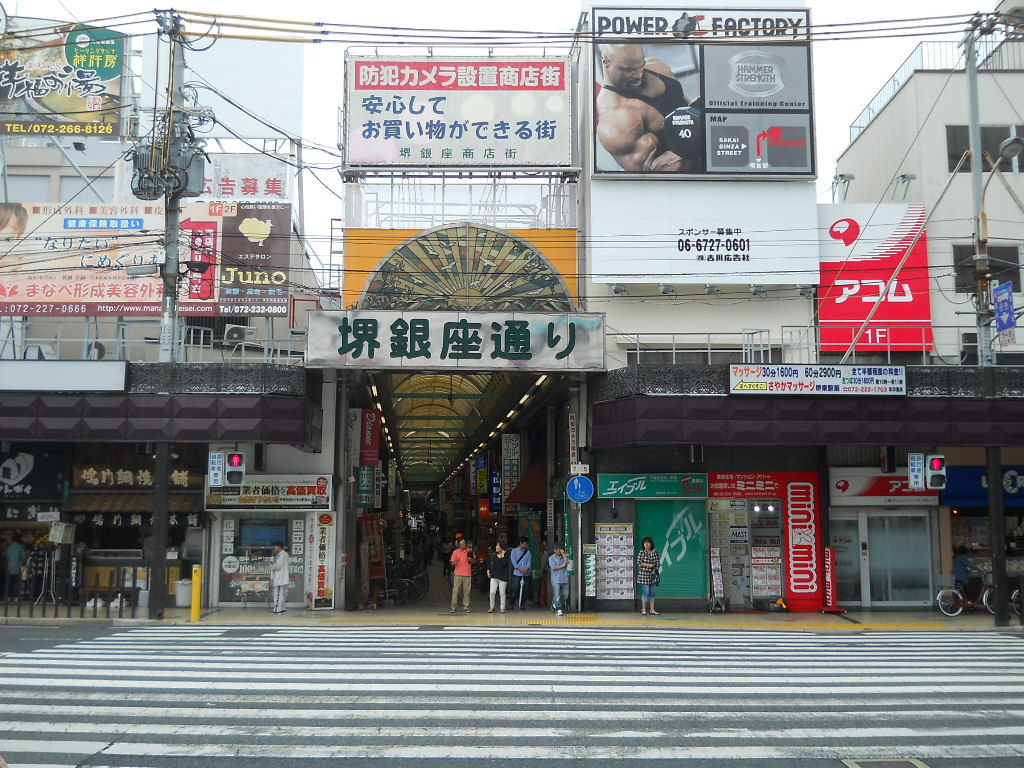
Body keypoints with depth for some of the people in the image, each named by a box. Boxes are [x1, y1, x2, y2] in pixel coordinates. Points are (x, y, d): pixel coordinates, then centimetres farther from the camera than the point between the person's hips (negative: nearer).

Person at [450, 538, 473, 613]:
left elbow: (474, 562, 15)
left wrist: (470, 559, -7)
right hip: (458, 574, -1)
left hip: (467, 574, 1)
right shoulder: (455, 552, 5)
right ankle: (453, 606, 2)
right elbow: (452, 563, 4)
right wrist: (456, 562, -18)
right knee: (455, 591, -4)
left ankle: (465, 607, 6)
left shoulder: (470, 551, 9)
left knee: (467, 591, 0)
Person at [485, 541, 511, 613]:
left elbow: (504, 564, -20)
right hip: (494, 576, 3)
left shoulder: (506, 556, -5)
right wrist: (488, 570, 11)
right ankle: (492, 607, 11)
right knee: (492, 592, -2)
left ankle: (502, 608, 14)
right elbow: (489, 562, 21)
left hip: (502, 577, -3)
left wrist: (502, 555, -16)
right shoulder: (494, 555, 7)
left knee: (502, 593, 3)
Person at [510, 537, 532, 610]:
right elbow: (513, 561, -5)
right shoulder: (514, 551, 5)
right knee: (515, 589, -7)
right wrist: (519, 568, -18)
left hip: (526, 574, 3)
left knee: (525, 590, 0)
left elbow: (529, 561, 3)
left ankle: (521, 604, 11)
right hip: (517, 573, -3)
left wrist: (527, 569, -17)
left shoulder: (528, 552, 12)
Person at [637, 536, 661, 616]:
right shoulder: (641, 552, -3)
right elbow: (639, 563, -8)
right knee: (646, 592, -7)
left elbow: (657, 562, 9)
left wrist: (655, 569, -4)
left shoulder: (655, 552, 7)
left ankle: (652, 610, 12)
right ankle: (643, 609, 4)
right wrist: (648, 565, -15)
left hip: (653, 575, 4)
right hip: (644, 574, -4)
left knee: (652, 593, 7)